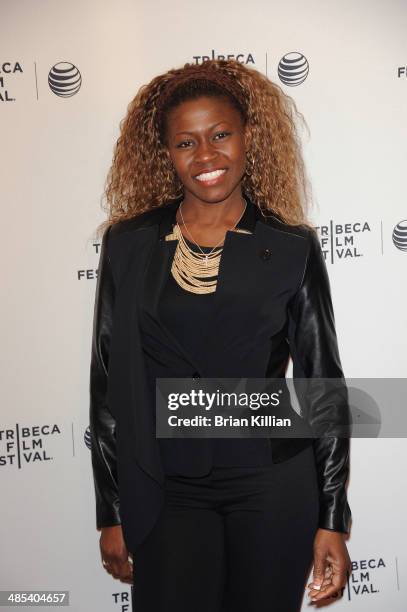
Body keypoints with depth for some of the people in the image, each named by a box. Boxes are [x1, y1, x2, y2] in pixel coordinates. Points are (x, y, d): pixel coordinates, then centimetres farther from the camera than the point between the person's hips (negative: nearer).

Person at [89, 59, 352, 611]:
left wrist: (332, 520, 0)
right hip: (167, 490, 1)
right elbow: (108, 383, 2)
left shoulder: (293, 248, -2)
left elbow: (324, 385, 1)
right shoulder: (129, 245, 0)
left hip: (273, 486, 0)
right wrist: (111, 513, 3)